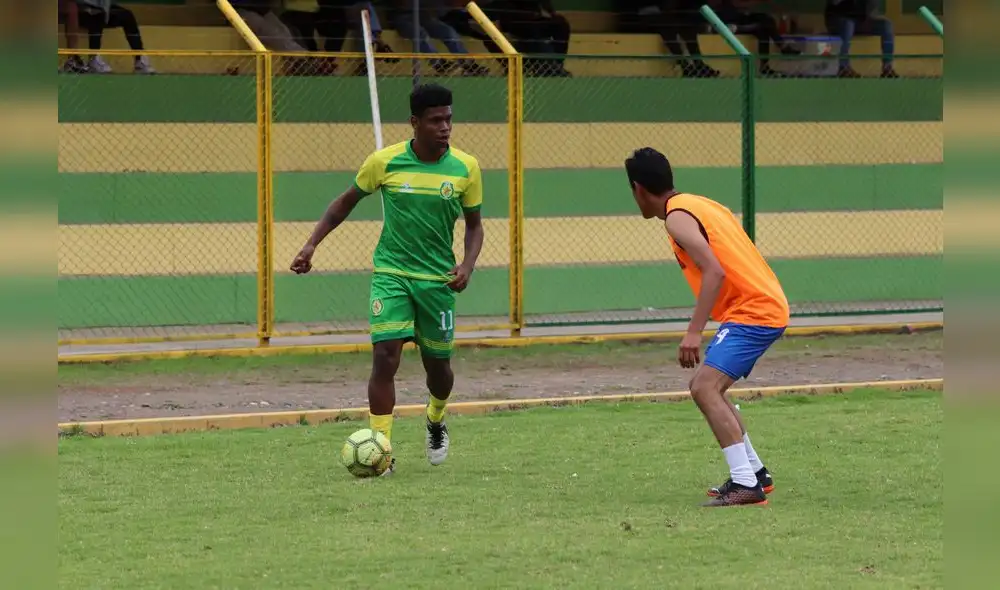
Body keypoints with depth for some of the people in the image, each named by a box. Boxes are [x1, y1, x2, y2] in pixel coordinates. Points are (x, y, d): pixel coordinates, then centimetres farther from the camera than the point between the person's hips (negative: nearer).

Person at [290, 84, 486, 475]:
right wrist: (311, 244, -1)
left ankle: (435, 422, 44)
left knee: (438, 365, 10)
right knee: (385, 357, -16)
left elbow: (474, 225, 7)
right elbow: (345, 203, 7)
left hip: (438, 279, 2)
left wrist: (467, 266, -11)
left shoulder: (466, 168, -5)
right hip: (390, 274, -2)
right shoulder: (384, 162, -8)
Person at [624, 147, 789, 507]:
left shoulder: (677, 217, -11)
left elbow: (714, 271, -23)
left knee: (705, 388, -18)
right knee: (708, 389, 18)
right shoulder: (700, 205, 18)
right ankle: (755, 473, 24)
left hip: (752, 311, -10)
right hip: (767, 305, 10)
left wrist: (694, 332, -25)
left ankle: (746, 483, -24)